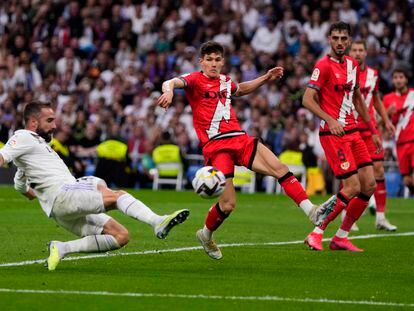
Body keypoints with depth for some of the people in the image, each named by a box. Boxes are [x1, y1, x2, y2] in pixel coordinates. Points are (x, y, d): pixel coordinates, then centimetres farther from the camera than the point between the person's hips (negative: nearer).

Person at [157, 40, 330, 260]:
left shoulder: (225, 81, 20)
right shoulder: (195, 80, 0)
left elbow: (241, 89, 44)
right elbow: (171, 83, -21)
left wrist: (266, 78, 35)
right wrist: (168, 91, -45)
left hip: (240, 139, 6)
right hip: (216, 146, -6)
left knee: (281, 169, -13)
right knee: (228, 204, -11)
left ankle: (311, 211, -14)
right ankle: (206, 235, 17)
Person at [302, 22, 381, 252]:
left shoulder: (353, 65, 13)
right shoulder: (324, 66, -10)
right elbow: (308, 99, -17)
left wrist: (373, 131, 24)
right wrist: (330, 120, -28)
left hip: (352, 132, 8)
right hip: (333, 134, -8)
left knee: (369, 184, 3)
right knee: (352, 187, -14)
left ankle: (341, 237, 11)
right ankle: (316, 233, -4)